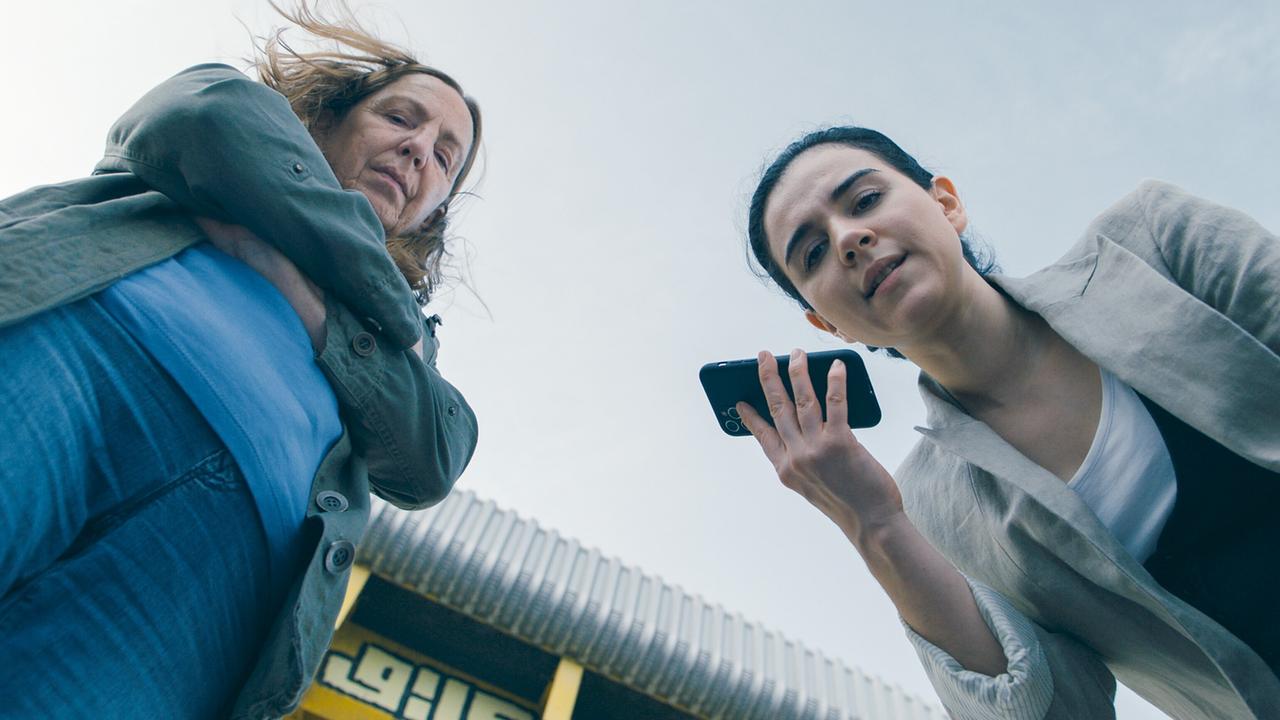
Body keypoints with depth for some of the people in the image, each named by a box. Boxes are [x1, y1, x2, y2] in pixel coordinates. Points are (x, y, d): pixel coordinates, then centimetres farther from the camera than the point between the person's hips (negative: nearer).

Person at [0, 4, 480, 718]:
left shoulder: (402, 326, 32)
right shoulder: (233, 109, 31)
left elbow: (429, 462, 11)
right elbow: (203, 117, 4)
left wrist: (307, 300, 1)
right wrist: (367, 263, 13)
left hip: (238, 523, 1)